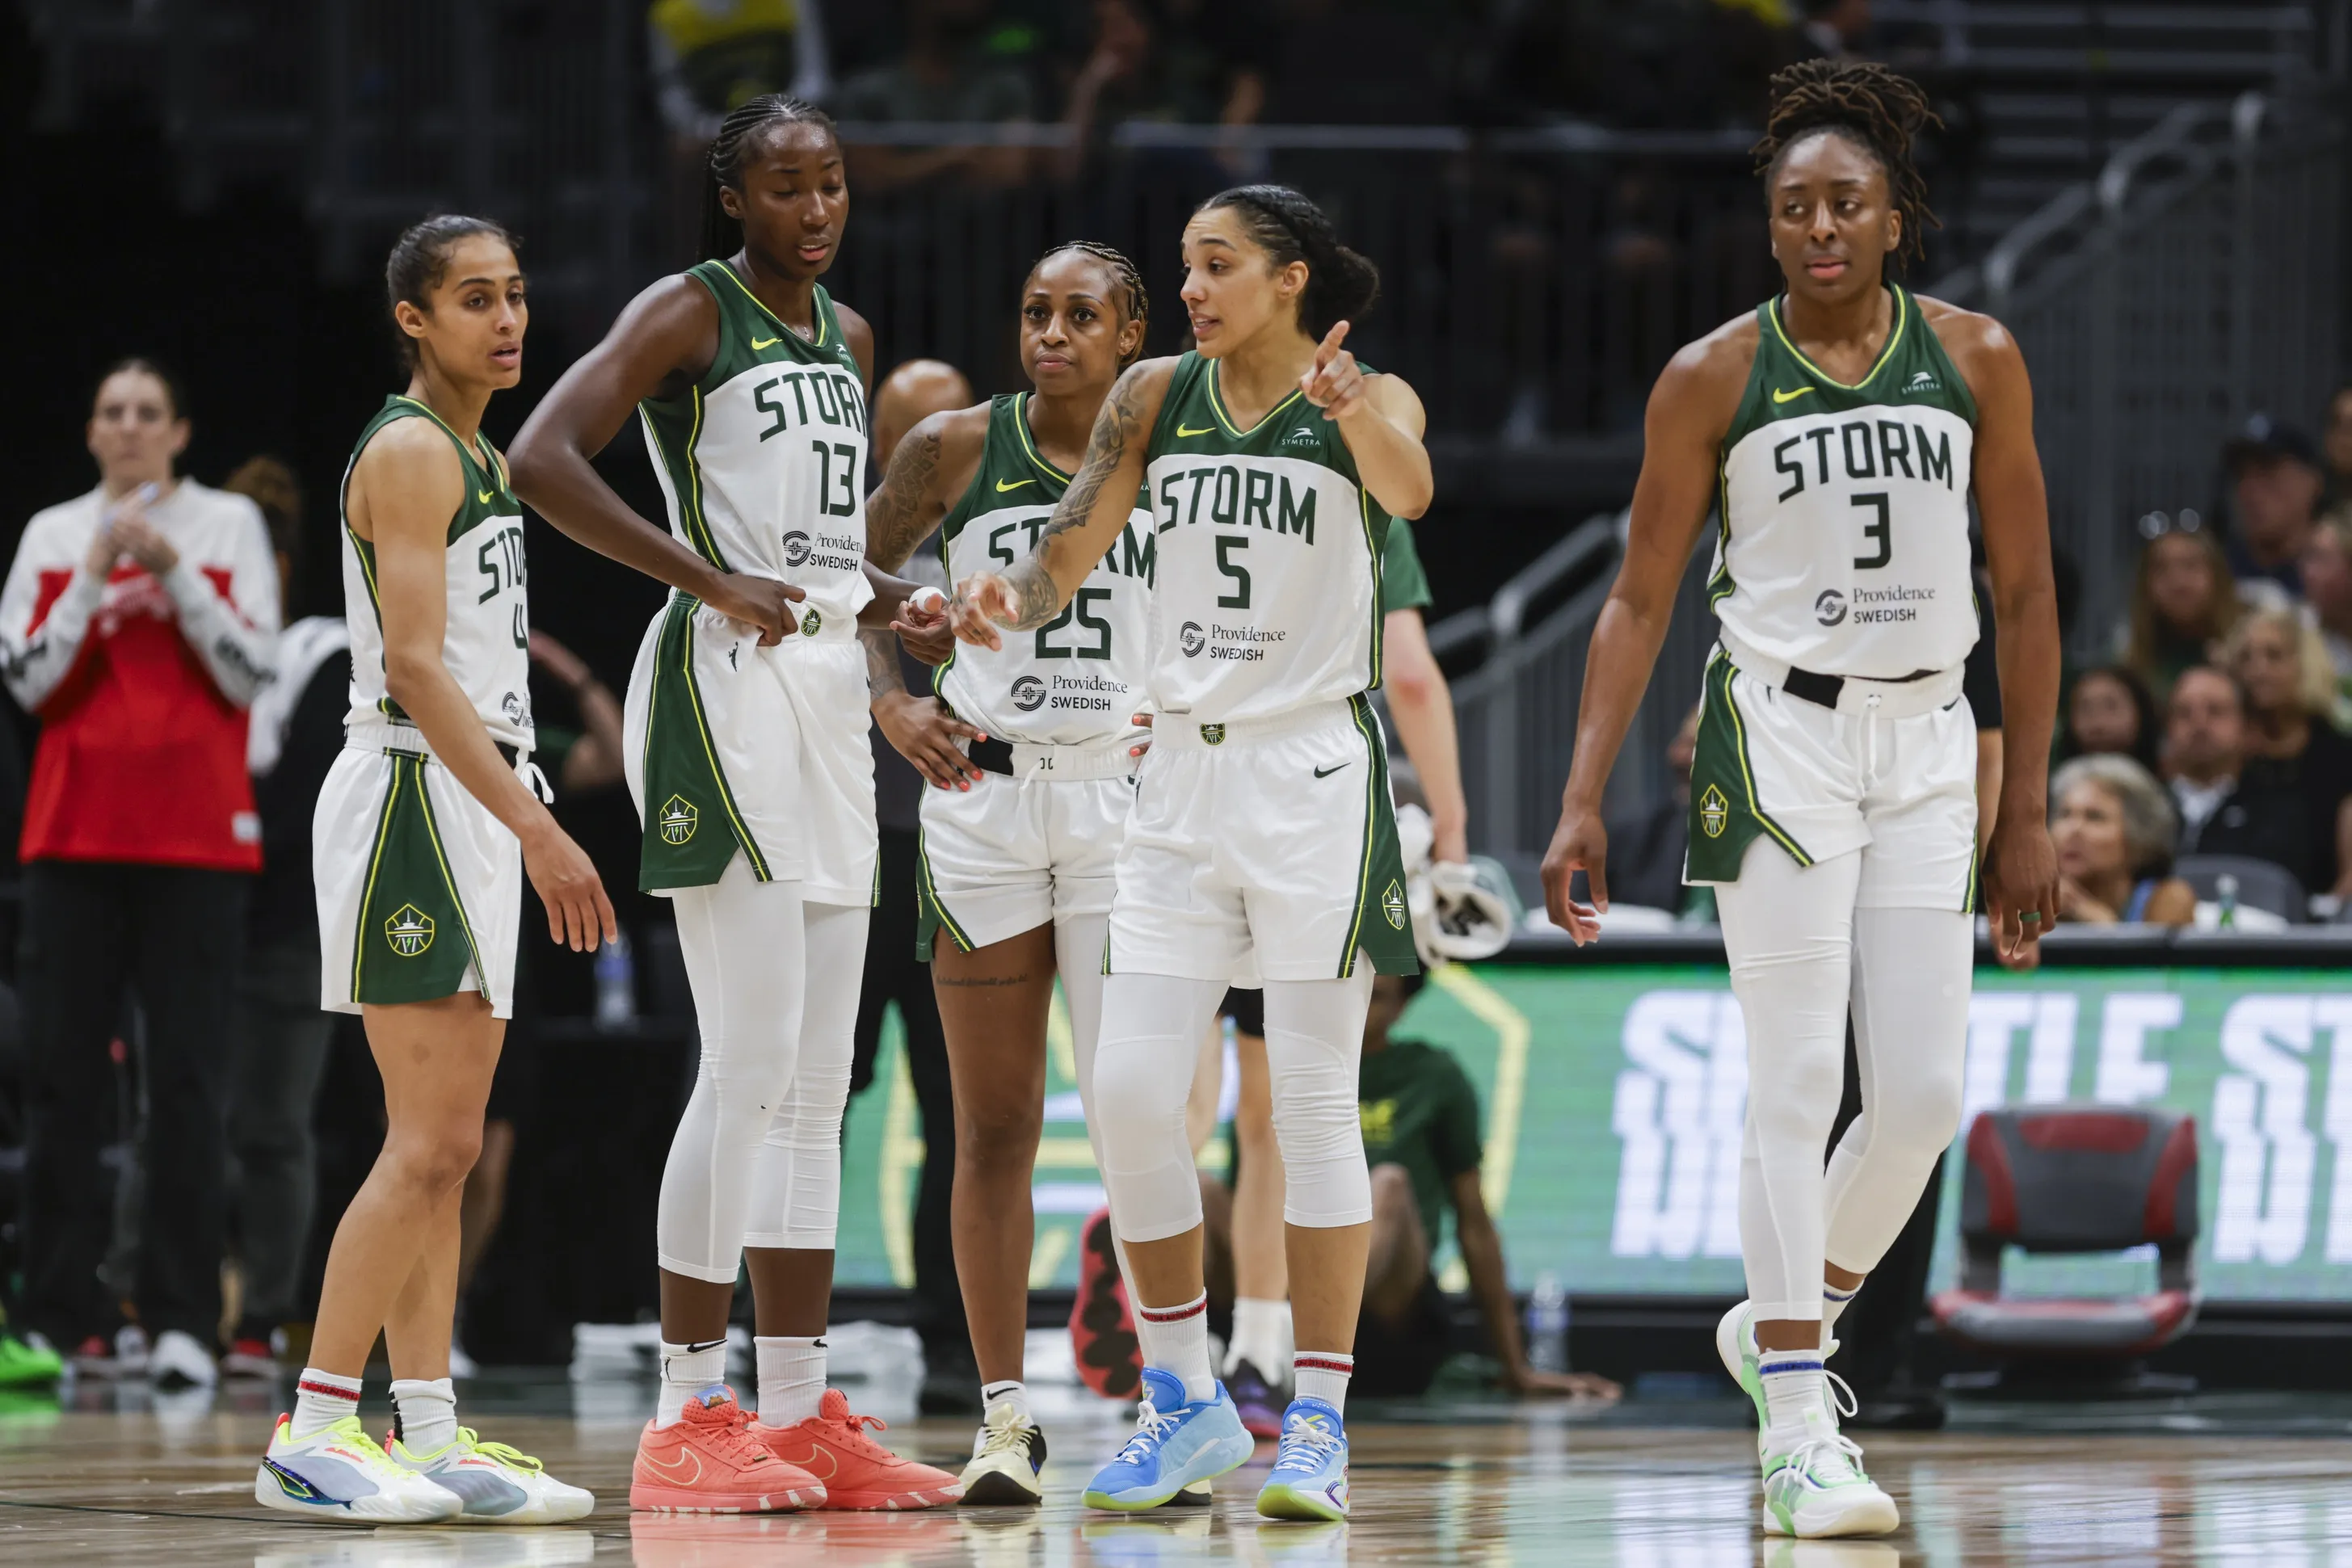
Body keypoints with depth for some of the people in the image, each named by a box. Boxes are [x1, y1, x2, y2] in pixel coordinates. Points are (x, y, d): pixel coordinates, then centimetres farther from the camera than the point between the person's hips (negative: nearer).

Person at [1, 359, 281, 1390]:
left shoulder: (228, 525, 6)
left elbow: (250, 673, -1)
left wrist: (174, 573, -10)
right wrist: (96, 580, -8)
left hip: (195, 837, -2)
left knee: (190, 1081, -6)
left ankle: (183, 1321, -6)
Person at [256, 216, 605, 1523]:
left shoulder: (482, 459, 19)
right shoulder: (409, 451, -11)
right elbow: (414, 663, -20)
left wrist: (524, 820, 19)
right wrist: (534, 826, -26)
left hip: (478, 802, 10)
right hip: (413, 792, -10)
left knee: (445, 1147, 7)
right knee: (432, 1144, -14)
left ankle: (430, 1437, 7)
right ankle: (312, 1436, -14)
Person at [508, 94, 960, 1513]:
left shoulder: (848, 335, 18)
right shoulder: (689, 312, -5)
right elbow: (544, 459, -18)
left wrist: (905, 606, 9)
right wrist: (715, 583, -21)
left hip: (829, 692, 8)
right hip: (725, 697, -8)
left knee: (818, 1083, 7)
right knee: (752, 1066, -13)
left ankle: (802, 1415, 10)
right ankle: (688, 1421, -10)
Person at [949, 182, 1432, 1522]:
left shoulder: (1363, 401, -7)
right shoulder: (1158, 399, 7)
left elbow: (1410, 488, -29)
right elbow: (1068, 555, 6)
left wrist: (1355, 415, -51)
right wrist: (1011, 599, -18)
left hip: (1316, 771, -5)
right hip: (1185, 769, 5)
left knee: (1314, 1102, -4)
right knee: (1131, 1092, -1)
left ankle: (1320, 1424, 2)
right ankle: (1186, 1403, 12)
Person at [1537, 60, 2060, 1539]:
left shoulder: (1976, 360, 4)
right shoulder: (1714, 379, -1)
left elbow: (2024, 595, 8)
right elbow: (1640, 599, 3)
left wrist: (2027, 812, 6)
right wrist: (1584, 799, -5)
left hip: (1930, 748, 3)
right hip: (1782, 734, -3)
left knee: (1925, 1091, 0)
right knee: (1796, 1085, -8)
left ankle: (1784, 1320, 25)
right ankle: (1798, 1433, -6)